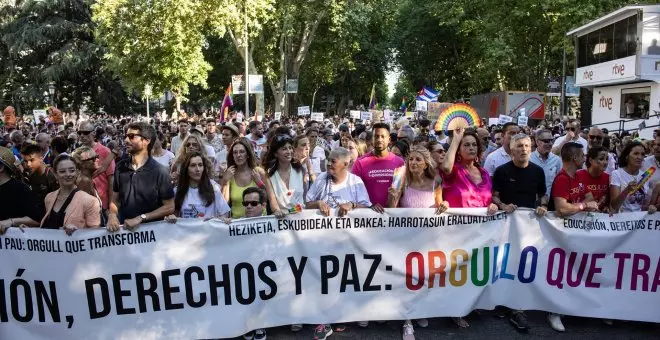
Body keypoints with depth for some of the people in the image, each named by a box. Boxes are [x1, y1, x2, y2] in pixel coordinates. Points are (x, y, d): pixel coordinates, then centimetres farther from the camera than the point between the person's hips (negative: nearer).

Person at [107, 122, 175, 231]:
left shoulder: (160, 172, -6)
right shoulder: (120, 167, 9)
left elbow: (169, 207, -5)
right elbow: (115, 200, 14)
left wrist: (141, 218, -12)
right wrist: (112, 215, -5)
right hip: (123, 227, 3)